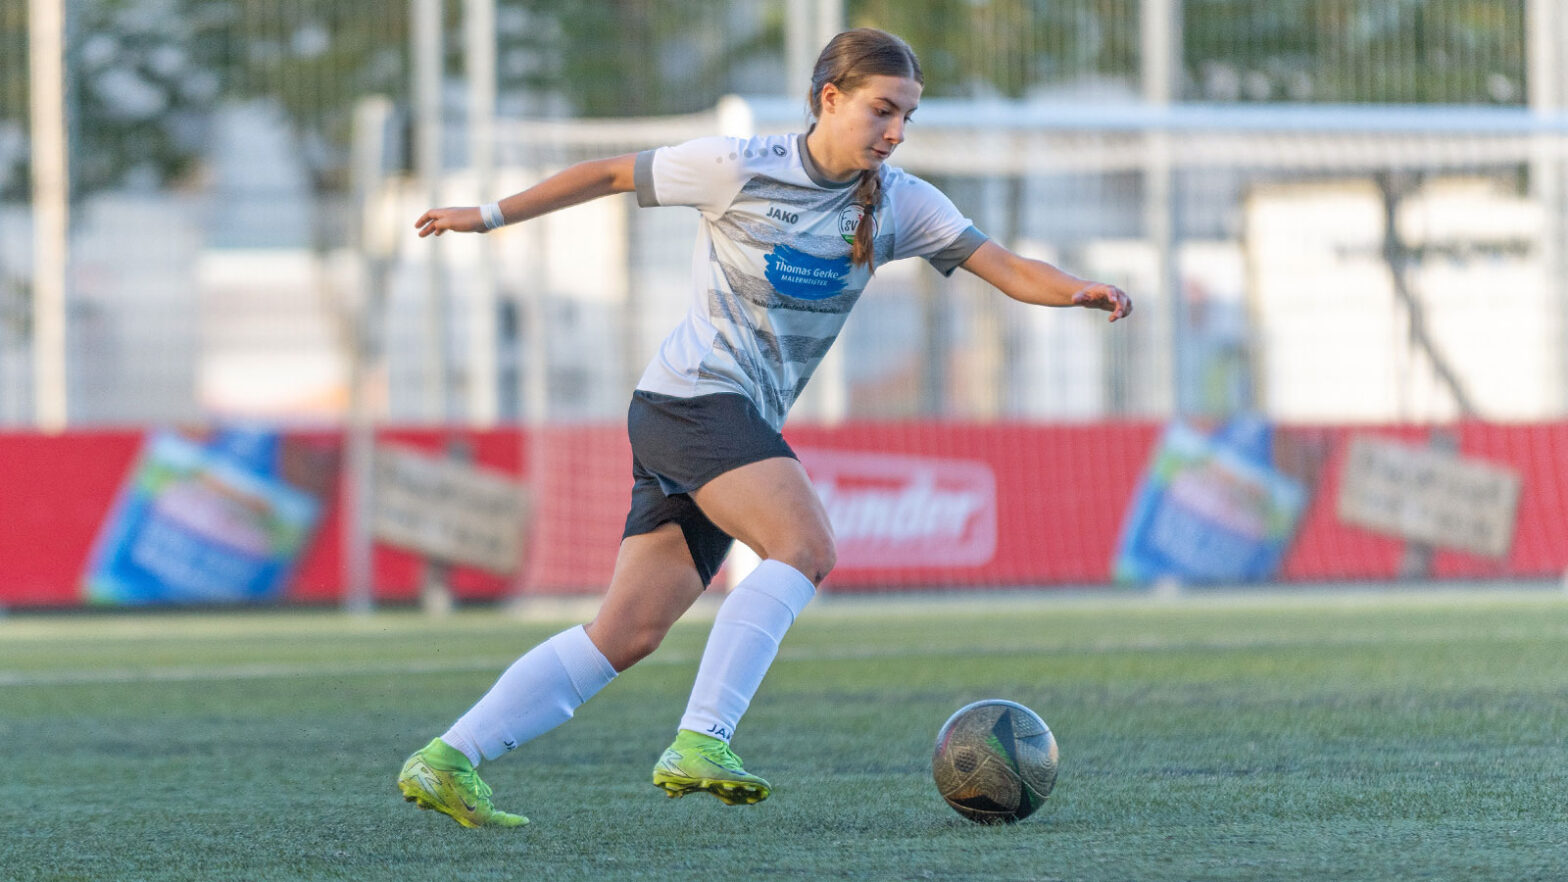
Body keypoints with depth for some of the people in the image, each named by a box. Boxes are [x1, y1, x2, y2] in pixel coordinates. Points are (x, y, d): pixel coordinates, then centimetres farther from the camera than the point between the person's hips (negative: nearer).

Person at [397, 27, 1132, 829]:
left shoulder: (898, 205, 5)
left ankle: (446, 762, 5)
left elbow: (1007, 268, -3)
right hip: (693, 395, -7)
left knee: (628, 635, 3)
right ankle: (700, 742, -32)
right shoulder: (738, 170, -7)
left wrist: (1076, 291, -23)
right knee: (806, 545, -28)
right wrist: (494, 216, 12)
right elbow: (610, 175, 5)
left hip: (744, 428, 7)